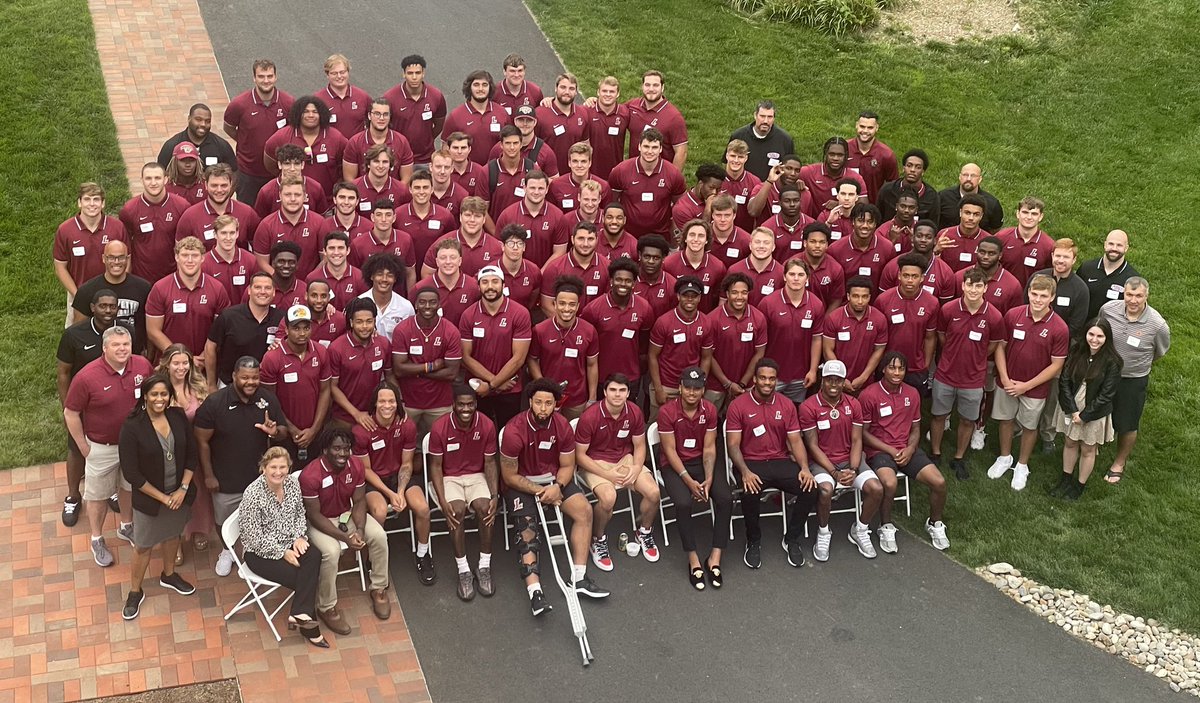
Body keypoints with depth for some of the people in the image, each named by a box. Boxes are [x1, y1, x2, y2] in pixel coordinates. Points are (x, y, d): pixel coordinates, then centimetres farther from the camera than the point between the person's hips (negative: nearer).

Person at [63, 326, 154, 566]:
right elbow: (71, 413, -14)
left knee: (131, 487, 24)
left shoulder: (143, 366, -14)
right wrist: (84, 448, -9)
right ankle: (97, 540, 34)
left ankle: (126, 527, 48)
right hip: (102, 447, -4)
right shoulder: (87, 377, -24)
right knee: (98, 495, 14)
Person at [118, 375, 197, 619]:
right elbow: (131, 472, -19)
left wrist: (183, 488, -10)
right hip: (149, 498, -4)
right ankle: (135, 592, 32)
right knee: (143, 546, 11)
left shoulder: (178, 417, -10)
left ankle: (168, 575, 50)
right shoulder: (132, 427, -22)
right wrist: (163, 497, -17)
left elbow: (191, 454, -1)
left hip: (179, 494, 4)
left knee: (172, 534, 25)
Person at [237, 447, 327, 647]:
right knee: (302, 575, -20)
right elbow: (255, 537, -19)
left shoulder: (292, 484, -2)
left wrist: (299, 536, -7)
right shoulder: (253, 495, -21)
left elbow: (300, 514, 12)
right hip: (260, 553, -6)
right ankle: (310, 629, -8)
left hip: (288, 544, 6)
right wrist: (283, 553, -18)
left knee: (314, 556, -25)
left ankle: (300, 614, -26)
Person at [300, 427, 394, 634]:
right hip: (319, 521, -5)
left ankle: (378, 589, 4)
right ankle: (326, 608, -13)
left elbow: (358, 501, -4)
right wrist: (344, 536, -29)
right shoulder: (310, 475, -29)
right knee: (332, 551, -33)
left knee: (379, 536, -18)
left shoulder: (356, 466, -13)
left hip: (347, 514, 5)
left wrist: (360, 529, -23)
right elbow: (314, 515, -24)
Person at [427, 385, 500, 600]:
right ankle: (463, 571, -20)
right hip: (448, 478, -1)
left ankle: (484, 568, -15)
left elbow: (490, 463, -2)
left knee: (485, 507, -28)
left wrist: (495, 496, -14)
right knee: (457, 510, -30)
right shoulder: (440, 428, -15)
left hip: (477, 476, 2)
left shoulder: (487, 426, -9)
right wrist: (443, 501, -21)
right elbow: (435, 466, -9)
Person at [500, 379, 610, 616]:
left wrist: (557, 487, -19)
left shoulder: (563, 426, -9)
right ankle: (534, 591, -37)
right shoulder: (514, 431, -21)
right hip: (521, 483, -4)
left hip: (554, 479, 4)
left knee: (584, 509, -18)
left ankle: (579, 578, -15)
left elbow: (567, 466, 1)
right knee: (527, 529, -26)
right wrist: (539, 491, -18)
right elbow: (510, 476, -13)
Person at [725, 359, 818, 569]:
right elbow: (733, 445, -8)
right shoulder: (738, 405, -5)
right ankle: (753, 542, -7)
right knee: (750, 493, -35)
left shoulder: (786, 405, 7)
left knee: (810, 488, -21)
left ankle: (791, 539, 1)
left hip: (780, 461, 4)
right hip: (751, 463, -3)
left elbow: (795, 440, 5)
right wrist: (745, 472, -24)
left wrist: (804, 468, -13)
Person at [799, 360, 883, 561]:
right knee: (825, 490, -35)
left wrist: (853, 469, -13)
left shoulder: (853, 405, 4)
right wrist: (835, 473, -18)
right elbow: (813, 446, -10)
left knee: (876, 488, -20)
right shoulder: (808, 407, -10)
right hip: (821, 461, -4)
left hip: (849, 459, 4)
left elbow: (856, 441, 3)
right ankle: (823, 534, -7)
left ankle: (860, 531, 6)